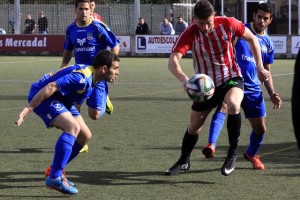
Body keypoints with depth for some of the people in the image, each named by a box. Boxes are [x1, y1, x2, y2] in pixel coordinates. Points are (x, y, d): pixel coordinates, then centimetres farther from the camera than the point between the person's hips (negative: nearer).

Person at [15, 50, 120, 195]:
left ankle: (55, 170, 19)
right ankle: (54, 178, -29)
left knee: (85, 136, 7)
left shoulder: (92, 77, 3)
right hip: (42, 96, -10)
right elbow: (50, 87, -33)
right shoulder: (82, 78, -29)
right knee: (73, 127, -29)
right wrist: (28, 108, -35)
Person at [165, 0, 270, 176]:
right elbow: (173, 61, -32)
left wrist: (260, 67, -2)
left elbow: (252, 38, 1)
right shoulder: (190, 34, -20)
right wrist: (184, 79, -52)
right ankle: (184, 162, 38)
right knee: (194, 126, 11)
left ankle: (233, 154, -18)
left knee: (233, 104, -34)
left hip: (231, 78, -2)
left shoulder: (228, 24, -17)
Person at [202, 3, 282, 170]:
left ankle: (252, 154, 37)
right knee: (223, 108, -34)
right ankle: (211, 145, -49)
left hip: (253, 88, 5)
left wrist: (272, 94, 5)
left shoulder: (268, 44, 12)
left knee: (260, 128, 8)